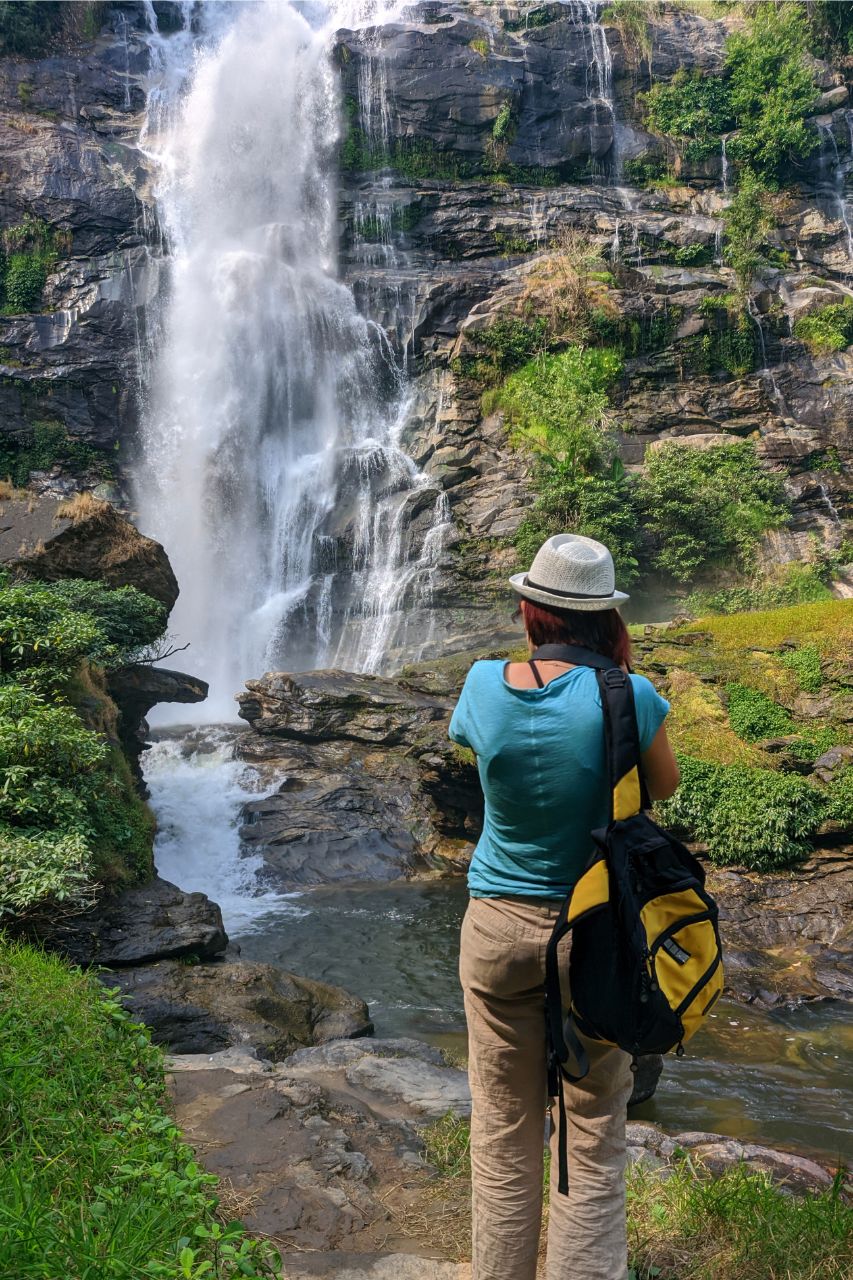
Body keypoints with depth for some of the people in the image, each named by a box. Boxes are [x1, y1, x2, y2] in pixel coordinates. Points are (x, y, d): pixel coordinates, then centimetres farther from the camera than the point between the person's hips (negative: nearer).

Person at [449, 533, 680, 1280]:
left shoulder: (485, 685, -9)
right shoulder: (623, 696, -16)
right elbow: (665, 786, 2)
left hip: (499, 929, 2)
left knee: (504, 1136, 14)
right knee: (594, 1141, 11)